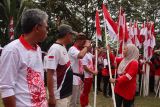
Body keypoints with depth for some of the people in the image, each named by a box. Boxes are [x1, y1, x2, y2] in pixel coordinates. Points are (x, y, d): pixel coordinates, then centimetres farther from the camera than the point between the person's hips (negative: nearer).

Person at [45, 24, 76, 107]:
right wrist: (51, 96, -22)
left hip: (67, 93, 9)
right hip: (59, 96, -9)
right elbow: (49, 74, -21)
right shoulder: (55, 49, -18)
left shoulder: (63, 48, 9)